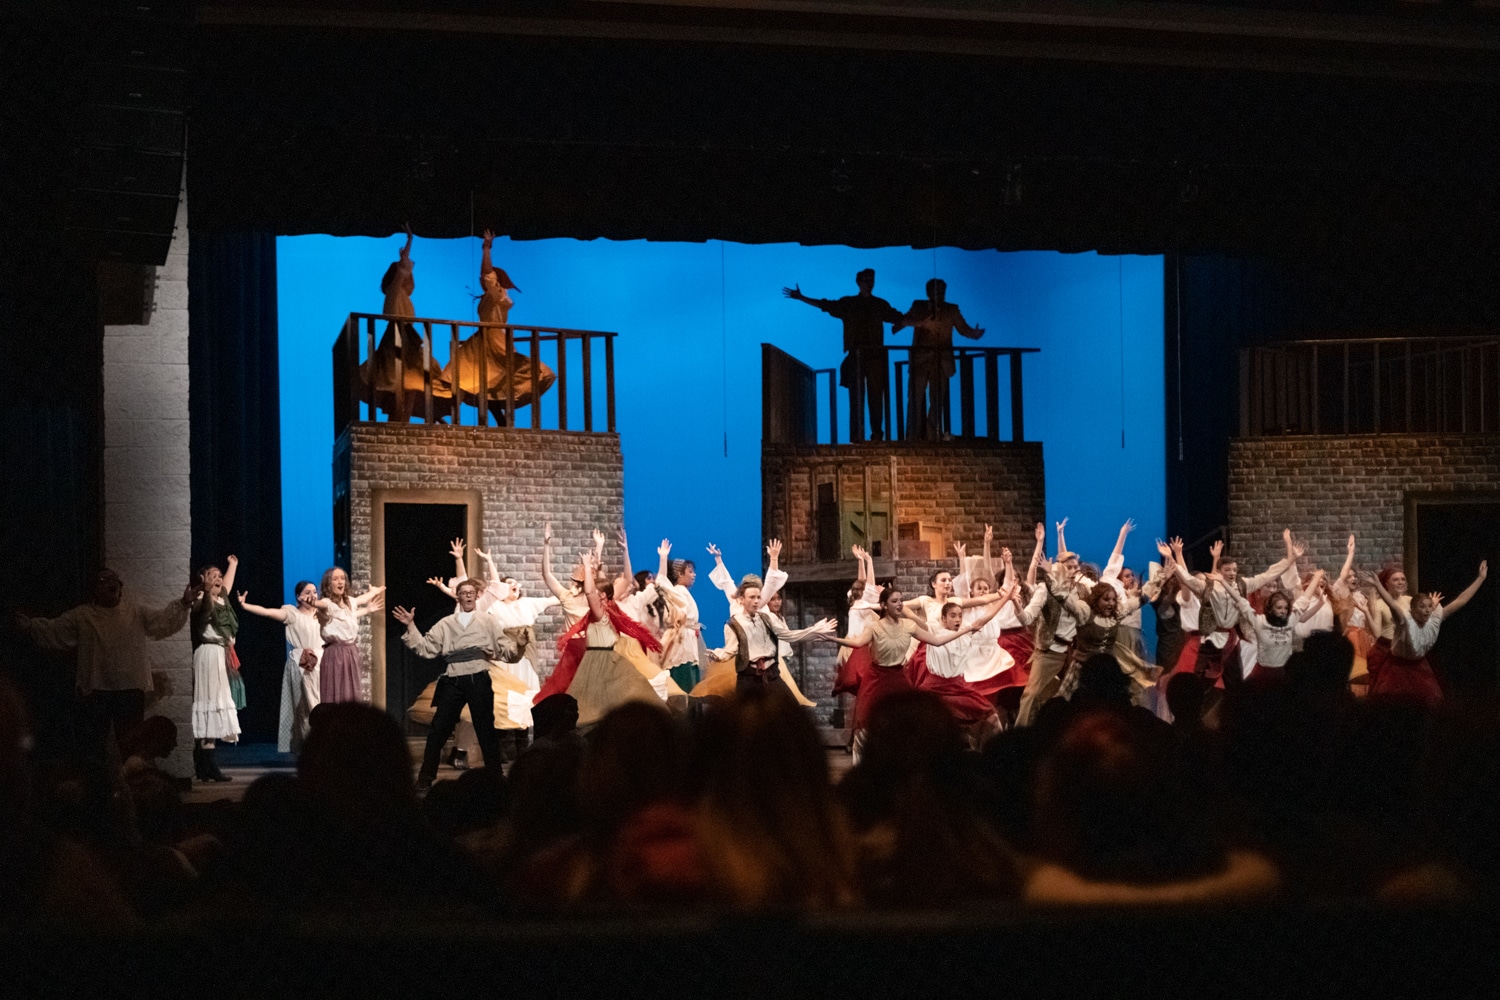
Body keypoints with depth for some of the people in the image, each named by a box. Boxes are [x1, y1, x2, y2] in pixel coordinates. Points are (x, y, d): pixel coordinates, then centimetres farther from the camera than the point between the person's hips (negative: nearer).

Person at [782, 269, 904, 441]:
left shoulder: (881, 304, 16)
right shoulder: (848, 303, 13)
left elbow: (899, 319, 19)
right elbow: (824, 305, 12)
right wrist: (801, 298, 7)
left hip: (876, 355, 1)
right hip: (856, 355, -1)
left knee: (876, 395, -4)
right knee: (856, 397, -5)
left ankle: (877, 434, -3)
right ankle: (856, 435, -8)